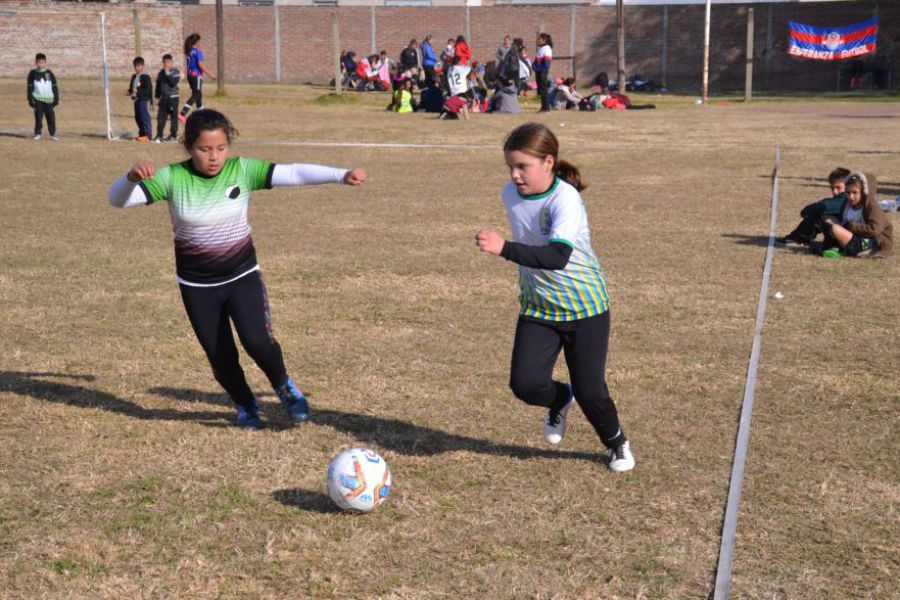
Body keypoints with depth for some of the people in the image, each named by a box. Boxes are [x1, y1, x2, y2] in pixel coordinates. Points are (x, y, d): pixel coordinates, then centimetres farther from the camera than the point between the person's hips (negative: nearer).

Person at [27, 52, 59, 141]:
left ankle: (52, 134, 6)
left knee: (51, 117, -1)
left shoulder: (49, 73, 6)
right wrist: (30, 99, -2)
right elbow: (29, 87, 4)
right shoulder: (33, 73, 3)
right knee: (38, 117, 0)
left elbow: (54, 87, 10)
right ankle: (37, 133, 9)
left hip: (48, 100, 1)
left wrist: (56, 99, 6)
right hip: (37, 100, -1)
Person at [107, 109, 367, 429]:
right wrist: (132, 177, -39)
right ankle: (246, 406, 38)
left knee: (257, 342, -20)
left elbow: (294, 173, -20)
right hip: (197, 286, 1)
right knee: (221, 359, 6)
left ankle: (284, 386, 13)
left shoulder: (243, 170, -12)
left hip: (242, 276, -1)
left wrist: (342, 175, -32)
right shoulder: (173, 178, -13)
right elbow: (118, 199, -17)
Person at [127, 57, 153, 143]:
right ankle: (142, 134, 20)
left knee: (144, 117, -9)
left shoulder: (145, 77, -10)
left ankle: (147, 135, -6)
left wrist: (137, 93, -22)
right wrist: (129, 92, 2)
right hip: (136, 99, 9)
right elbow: (132, 87, 25)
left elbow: (148, 89, -16)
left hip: (144, 100, -9)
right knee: (137, 117, 11)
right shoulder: (134, 77, 17)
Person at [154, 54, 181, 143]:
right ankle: (159, 135, 4)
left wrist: (167, 74, -19)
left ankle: (173, 135, 8)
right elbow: (158, 85, 17)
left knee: (173, 117, 1)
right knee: (160, 117, 1)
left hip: (172, 97, -5)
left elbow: (173, 83, -18)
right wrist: (157, 97, 13)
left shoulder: (175, 72, -5)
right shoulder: (161, 72, 11)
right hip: (163, 98, 5)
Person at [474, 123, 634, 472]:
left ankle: (617, 443, 30)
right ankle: (561, 399, 25)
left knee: (590, 391, -2)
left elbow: (557, 256, -42)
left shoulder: (566, 199, -26)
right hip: (537, 308, 5)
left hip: (585, 306, -5)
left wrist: (504, 248, -51)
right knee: (525, 384, -12)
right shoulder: (510, 194, -5)